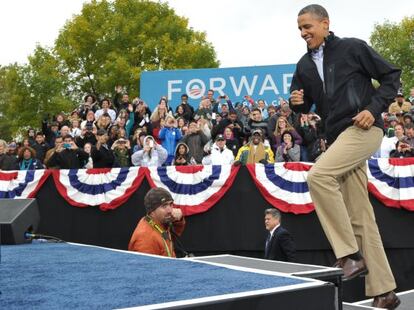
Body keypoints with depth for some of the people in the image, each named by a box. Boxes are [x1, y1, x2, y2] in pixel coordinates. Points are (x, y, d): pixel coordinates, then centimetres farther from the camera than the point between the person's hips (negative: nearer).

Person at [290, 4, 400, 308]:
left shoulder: (353, 48, 0)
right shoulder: (304, 65, 16)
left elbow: (392, 76, 2)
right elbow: (304, 106, 22)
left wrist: (374, 109, -11)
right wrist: (297, 103, -1)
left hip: (363, 129, -7)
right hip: (338, 136, 7)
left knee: (318, 175, -28)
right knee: (360, 216, 4)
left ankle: (351, 254, -18)